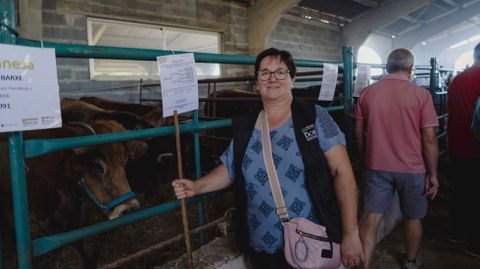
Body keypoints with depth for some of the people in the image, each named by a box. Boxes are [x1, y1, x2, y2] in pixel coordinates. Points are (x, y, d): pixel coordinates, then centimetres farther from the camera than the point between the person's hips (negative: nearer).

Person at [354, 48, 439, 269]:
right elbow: (429, 139, -12)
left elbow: (359, 133, 4)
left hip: (376, 166, 1)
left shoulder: (367, 93, -2)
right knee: (413, 218, 19)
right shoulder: (421, 95, -10)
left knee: (370, 218, 6)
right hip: (412, 168, -1)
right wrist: (433, 174, -2)